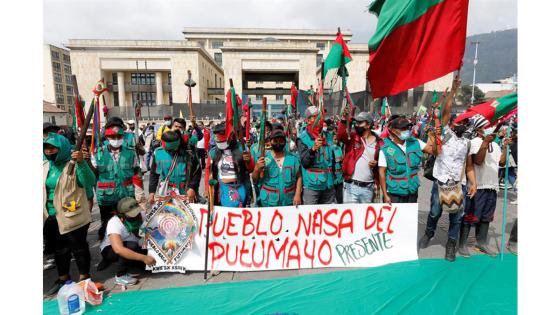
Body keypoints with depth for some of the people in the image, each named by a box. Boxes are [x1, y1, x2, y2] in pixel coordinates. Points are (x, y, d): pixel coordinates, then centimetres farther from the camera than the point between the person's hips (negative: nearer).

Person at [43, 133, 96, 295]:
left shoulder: (74, 164, -14)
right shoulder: (45, 166, 5)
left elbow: (89, 182, -30)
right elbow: (44, 189, 17)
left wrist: (81, 163, -42)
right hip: (52, 216, 6)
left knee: (78, 247, 7)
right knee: (59, 248, 19)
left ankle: (84, 277, 24)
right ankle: (63, 277, 37)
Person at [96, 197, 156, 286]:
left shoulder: (141, 216, -20)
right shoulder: (114, 224, -34)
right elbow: (118, 249, -46)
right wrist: (143, 258, -49)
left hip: (132, 247, 6)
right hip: (109, 250, -5)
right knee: (132, 246, -36)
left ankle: (119, 261, 10)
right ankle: (120, 276, -14)